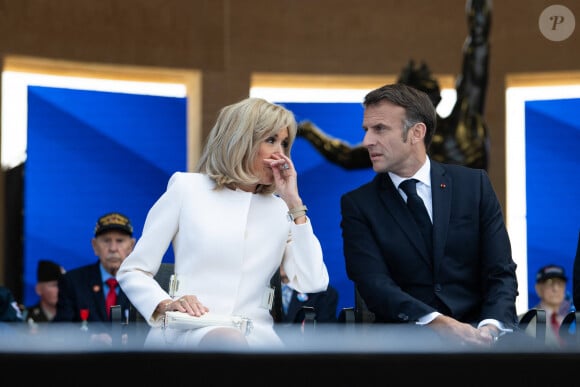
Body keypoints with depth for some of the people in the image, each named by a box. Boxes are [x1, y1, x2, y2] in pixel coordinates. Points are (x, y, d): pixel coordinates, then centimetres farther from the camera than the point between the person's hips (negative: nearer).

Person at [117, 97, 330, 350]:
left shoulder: (281, 210, 18)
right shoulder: (187, 188, 10)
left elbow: (313, 283, 2)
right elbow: (133, 271, 9)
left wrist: (294, 203, 4)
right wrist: (166, 305, -13)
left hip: (254, 333, 2)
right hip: (187, 330, -2)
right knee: (230, 347, -39)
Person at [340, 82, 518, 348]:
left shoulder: (475, 184, 9)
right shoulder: (358, 205, 6)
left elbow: (500, 272, 4)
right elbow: (374, 284, -7)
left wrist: (490, 327, -17)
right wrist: (439, 324, -23)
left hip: (477, 333, 2)